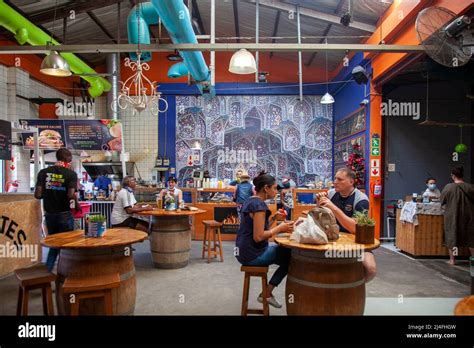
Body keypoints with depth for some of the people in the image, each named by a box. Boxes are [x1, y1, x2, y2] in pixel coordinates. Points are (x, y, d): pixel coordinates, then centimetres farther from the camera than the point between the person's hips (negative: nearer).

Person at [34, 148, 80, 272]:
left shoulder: (43, 172, 2)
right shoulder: (71, 173, -9)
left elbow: (38, 195, -3)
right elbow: (71, 195, -20)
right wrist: (77, 205, -2)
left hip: (49, 214, 4)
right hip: (64, 214, -4)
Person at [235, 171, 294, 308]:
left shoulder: (250, 201, 9)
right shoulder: (259, 204, -21)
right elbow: (258, 236, -25)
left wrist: (273, 218, 3)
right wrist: (280, 228, -16)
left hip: (244, 250, 10)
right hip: (252, 254, -10)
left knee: (285, 252, 20)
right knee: (291, 256, 4)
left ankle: (267, 293, 22)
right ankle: (266, 294, 15)